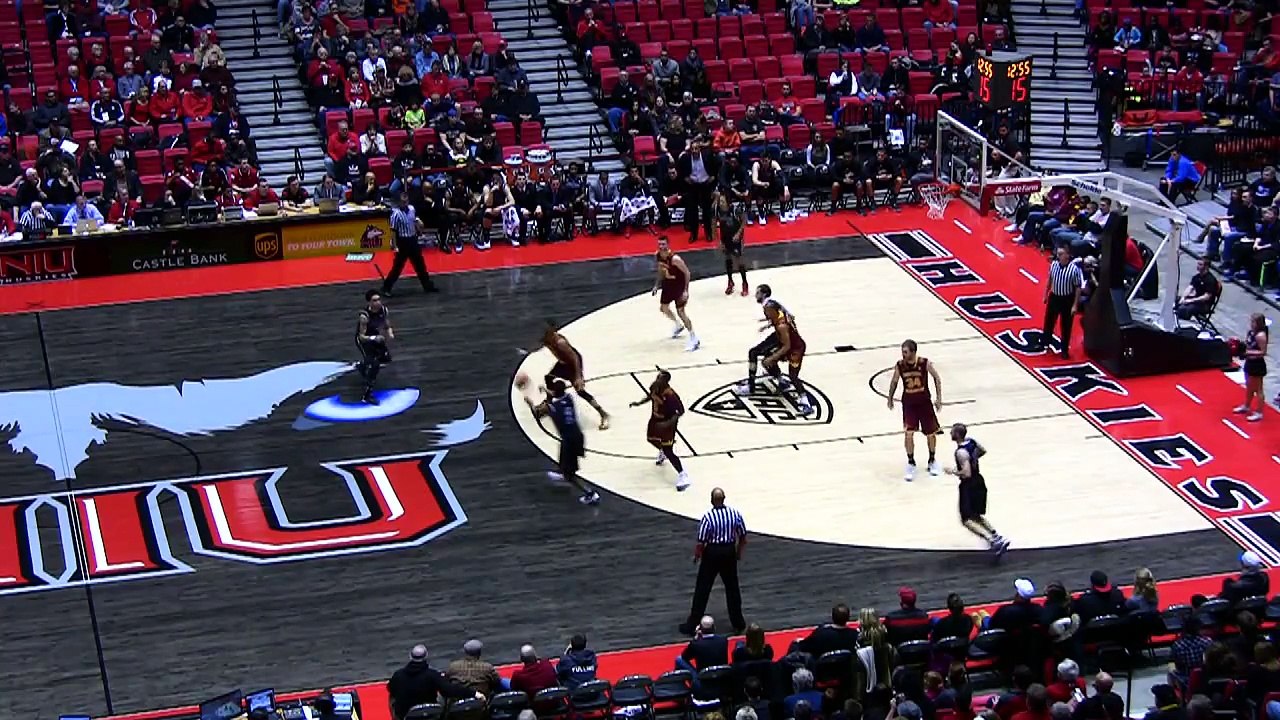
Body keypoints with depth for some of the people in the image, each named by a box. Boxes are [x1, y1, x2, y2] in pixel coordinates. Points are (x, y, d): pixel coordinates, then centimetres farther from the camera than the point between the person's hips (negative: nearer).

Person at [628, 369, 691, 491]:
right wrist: (639, 403, -1)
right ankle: (663, 453, 61)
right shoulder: (654, 386, -14)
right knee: (651, 439, 29)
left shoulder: (670, 395, -35)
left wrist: (668, 423, -36)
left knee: (668, 451, -9)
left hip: (667, 422, -8)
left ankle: (682, 476, 0)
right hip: (656, 418, 8)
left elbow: (680, 411, -28)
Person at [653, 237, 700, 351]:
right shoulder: (657, 256, -8)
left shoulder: (675, 259, -30)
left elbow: (687, 273, -23)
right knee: (663, 307, 19)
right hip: (668, 283, 8)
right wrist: (657, 285, 7)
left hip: (679, 284, -8)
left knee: (680, 311, -9)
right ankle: (678, 325, 46)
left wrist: (686, 290, -26)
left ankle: (694, 339, 0)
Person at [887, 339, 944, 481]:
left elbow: (936, 378, -3)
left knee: (931, 433, 9)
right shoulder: (899, 366, -13)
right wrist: (890, 399, 12)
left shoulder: (925, 363, -17)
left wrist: (939, 398, -5)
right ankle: (911, 464, 5)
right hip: (908, 404, 0)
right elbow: (894, 382, 4)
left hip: (924, 402, 0)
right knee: (908, 433, -11)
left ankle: (932, 460, 32)